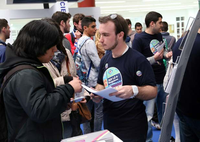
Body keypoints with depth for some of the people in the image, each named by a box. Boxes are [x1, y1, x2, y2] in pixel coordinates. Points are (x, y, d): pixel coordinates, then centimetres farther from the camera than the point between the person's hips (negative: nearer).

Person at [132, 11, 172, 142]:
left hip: (163, 80, 7)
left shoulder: (159, 35, 8)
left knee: (164, 111, 19)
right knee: (148, 115, -1)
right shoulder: (139, 39, -13)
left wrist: (167, 54, 0)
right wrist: (154, 59, -27)